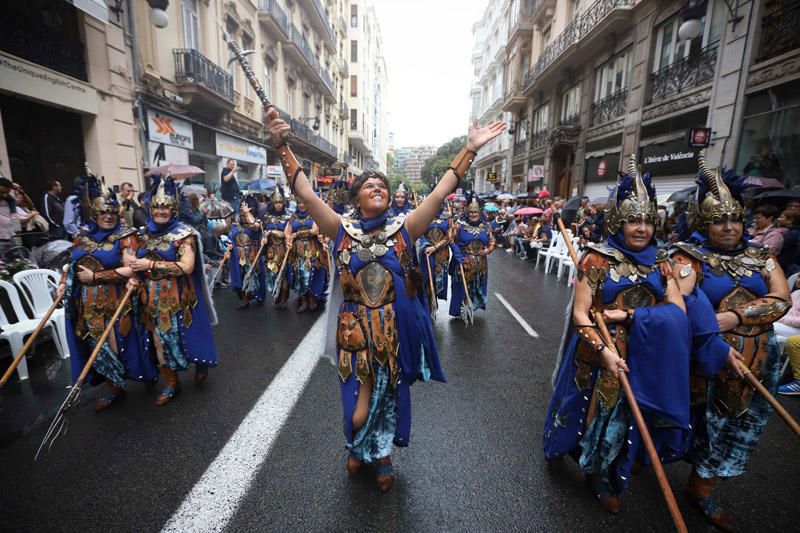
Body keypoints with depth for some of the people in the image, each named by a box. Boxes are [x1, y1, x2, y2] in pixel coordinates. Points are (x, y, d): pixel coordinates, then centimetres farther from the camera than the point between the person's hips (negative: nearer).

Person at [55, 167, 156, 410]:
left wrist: (94, 276, -14)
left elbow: (130, 270, -18)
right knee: (98, 347, 13)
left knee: (116, 344, 5)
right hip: (87, 304, 5)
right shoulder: (83, 234, 7)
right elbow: (72, 263, 18)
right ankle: (114, 388, 30)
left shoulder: (125, 236, -10)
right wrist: (63, 283, 2)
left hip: (115, 302, -5)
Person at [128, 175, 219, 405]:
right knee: (159, 341, 11)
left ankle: (201, 364, 36)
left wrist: (151, 265, -20)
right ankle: (171, 384, 28)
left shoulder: (183, 233, -10)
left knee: (185, 336, 4)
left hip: (177, 297, -5)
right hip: (152, 298, 6)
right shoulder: (145, 233, 8)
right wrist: (134, 276, 0)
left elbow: (187, 266, -20)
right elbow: (138, 263, 21)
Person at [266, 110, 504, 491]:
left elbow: (440, 193, -9)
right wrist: (282, 146, -19)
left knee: (390, 391, 16)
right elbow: (305, 194, -10)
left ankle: (381, 453, 44)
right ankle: (361, 448, 47)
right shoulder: (342, 229, -3)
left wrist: (471, 148, -12)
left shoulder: (404, 228, -4)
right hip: (356, 328, 0)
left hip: (397, 328, 1)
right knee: (360, 394, 14)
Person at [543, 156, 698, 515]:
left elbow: (678, 310, -7)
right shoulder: (597, 259, -11)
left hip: (643, 358, 4)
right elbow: (580, 314, -14)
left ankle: (604, 477, 40)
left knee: (623, 416, 15)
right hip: (599, 354, -3)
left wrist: (629, 316, -18)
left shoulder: (658, 262, 2)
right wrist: (604, 350, -22)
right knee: (593, 410, 14)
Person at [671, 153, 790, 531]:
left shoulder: (759, 255, 5)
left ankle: (700, 490, 36)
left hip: (756, 360, 5)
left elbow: (781, 299, -5)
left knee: (734, 426, 15)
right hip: (706, 358, -5)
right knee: (703, 421, 10)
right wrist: (716, 345, -31)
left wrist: (733, 318, -20)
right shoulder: (690, 256, -11)